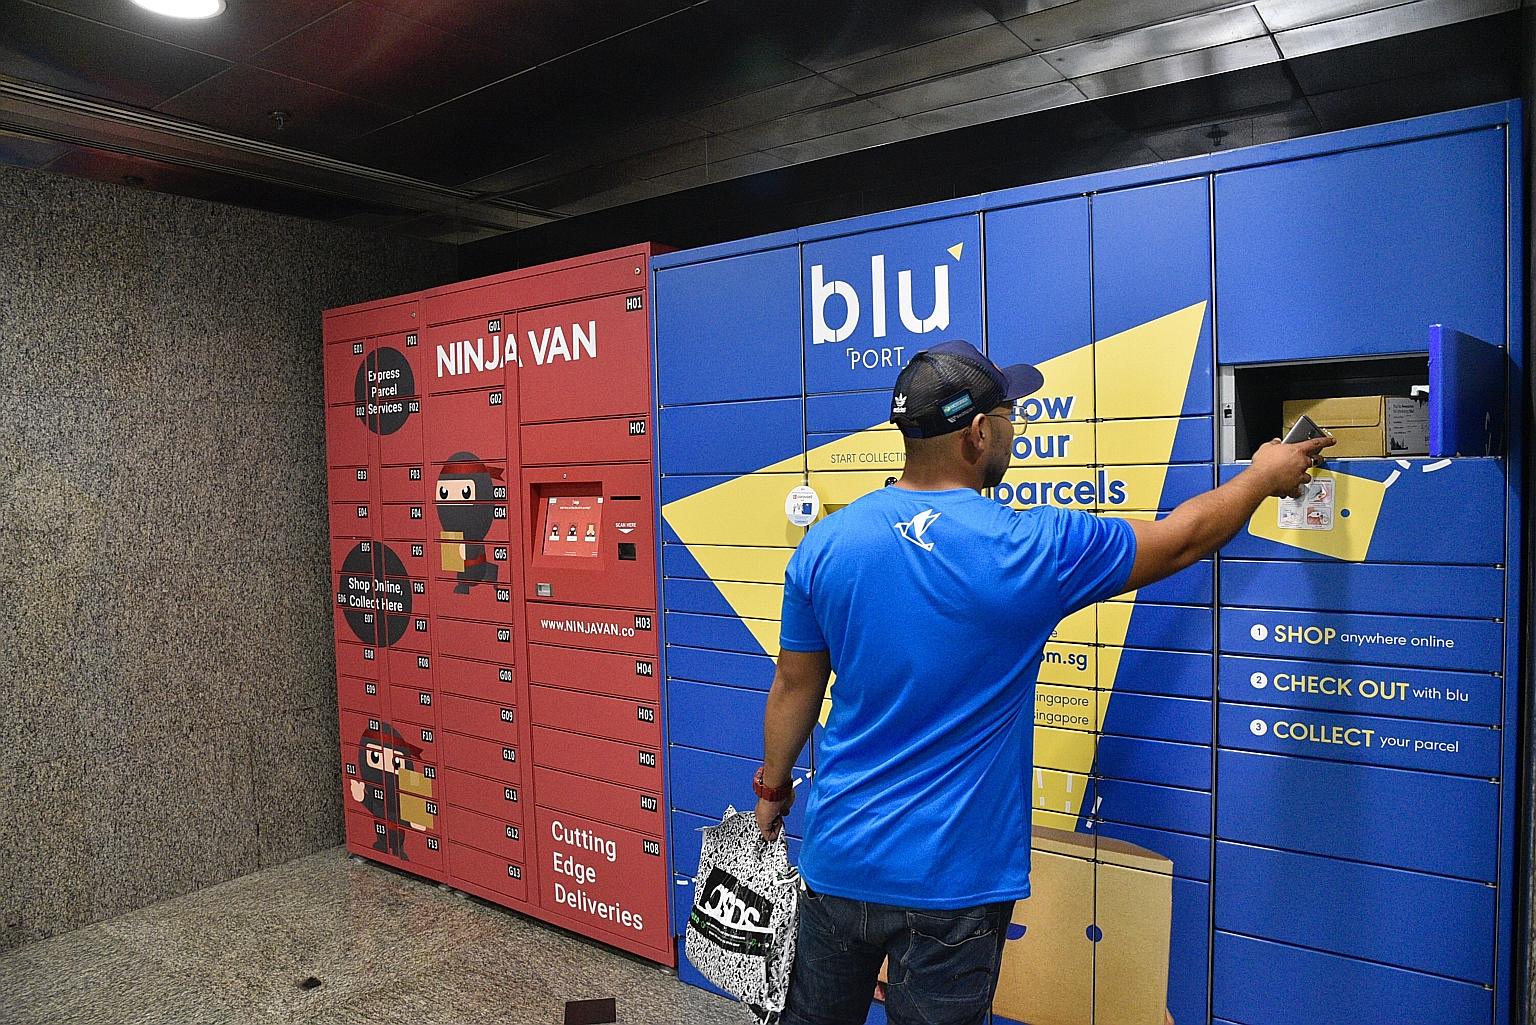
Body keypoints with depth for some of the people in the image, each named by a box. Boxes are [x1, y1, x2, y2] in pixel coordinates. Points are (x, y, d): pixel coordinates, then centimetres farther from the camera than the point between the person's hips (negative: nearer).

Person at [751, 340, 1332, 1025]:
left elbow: (794, 687, 2)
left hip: (838, 859, 4)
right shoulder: (1030, 550, -18)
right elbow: (1178, 542, -2)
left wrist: (772, 788, 19)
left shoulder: (826, 544, -8)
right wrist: (1264, 477, 17)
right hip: (948, 883, -3)